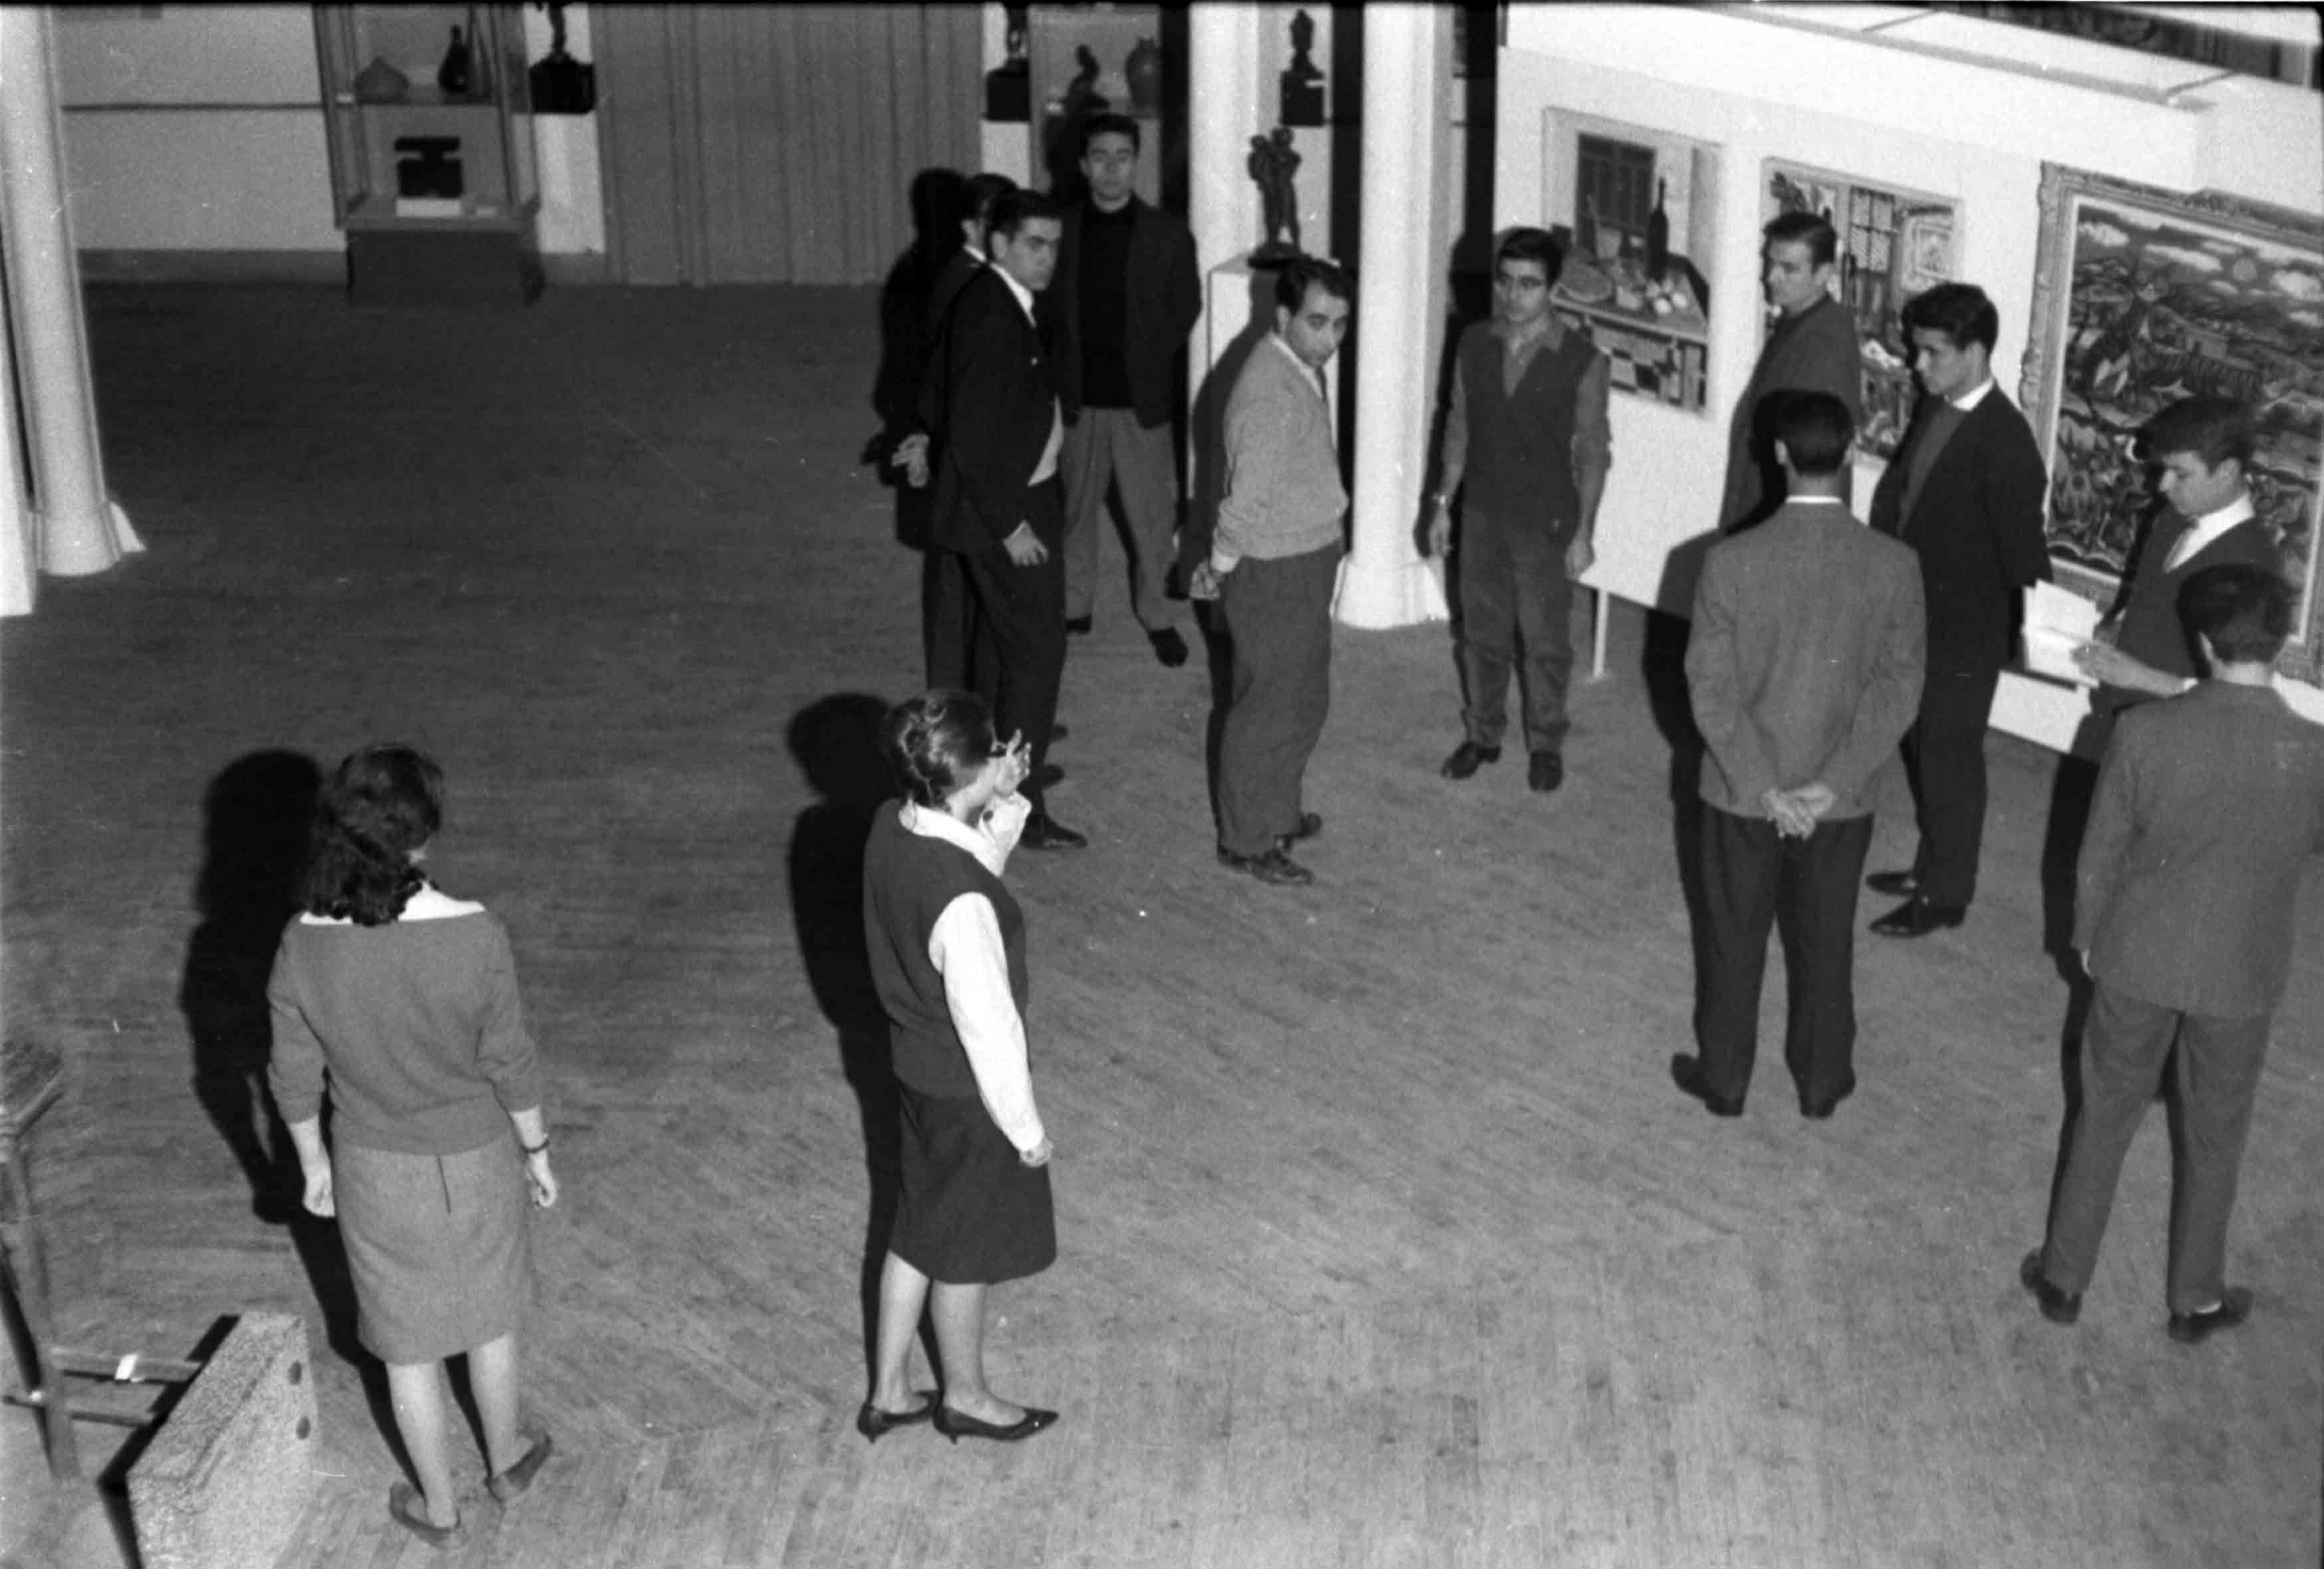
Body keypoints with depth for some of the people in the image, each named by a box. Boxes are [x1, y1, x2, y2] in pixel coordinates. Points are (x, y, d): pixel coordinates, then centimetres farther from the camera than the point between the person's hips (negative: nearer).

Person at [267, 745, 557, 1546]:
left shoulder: (303, 946, -20)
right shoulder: (474, 935, -26)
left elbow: (295, 1076, -7)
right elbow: (509, 1062, -14)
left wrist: (313, 1165, 10)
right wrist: (536, 1151, 3)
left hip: (374, 1170, 1)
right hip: (474, 1161, -1)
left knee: (407, 1342, 21)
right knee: (487, 1316, 26)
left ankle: (437, 1506, 38)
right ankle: (506, 1462, 48)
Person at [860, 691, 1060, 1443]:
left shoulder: (891, 829, -12)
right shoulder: (962, 904, -36)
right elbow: (988, 1029, -25)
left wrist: (1007, 802, -4)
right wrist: (1027, 1129, -12)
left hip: (917, 1067, 8)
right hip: (967, 1096, -8)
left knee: (918, 1231, 25)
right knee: (965, 1250, 17)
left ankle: (889, 1393, 42)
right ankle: (964, 1396, 42)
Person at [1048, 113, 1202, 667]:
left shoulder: (1168, 235, -5)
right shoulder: (1062, 230, -2)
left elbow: (1186, 308, 3)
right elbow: (1047, 306, 6)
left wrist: (1147, 361, 1)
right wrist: (1065, 364, -1)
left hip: (1142, 397, -1)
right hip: (1077, 397, 1)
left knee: (1152, 514, 6)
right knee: (1075, 509, 13)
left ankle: (1157, 614, 21)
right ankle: (1074, 606, 29)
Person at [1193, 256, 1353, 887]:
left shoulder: (1302, 369, 3)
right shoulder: (1271, 397, -29)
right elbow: (1247, 502, -24)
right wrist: (1219, 569, -10)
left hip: (1308, 557, 9)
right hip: (1274, 572, -9)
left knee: (1304, 697, 22)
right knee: (1270, 706, 4)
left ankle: (1277, 811, 40)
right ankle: (1246, 841, 18)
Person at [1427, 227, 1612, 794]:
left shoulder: (1582, 361, -15)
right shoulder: (1474, 345, -3)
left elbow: (1593, 451, -10)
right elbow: (1459, 428, 7)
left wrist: (1583, 531, -10)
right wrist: (1442, 503, 7)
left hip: (1547, 519, -4)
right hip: (1483, 512, 4)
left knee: (1546, 640, 9)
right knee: (1481, 631, 15)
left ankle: (1546, 744, 27)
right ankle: (1482, 734, 33)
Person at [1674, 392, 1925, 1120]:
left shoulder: (1730, 562, -18)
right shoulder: (1894, 566, -14)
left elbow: (1713, 690, -16)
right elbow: (1898, 688, -12)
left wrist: (1764, 788, -12)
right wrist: (1834, 784, -12)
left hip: (1742, 790, -1)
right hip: (1844, 798, 1)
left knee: (1734, 938, 17)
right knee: (1825, 942, 19)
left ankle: (1724, 1079, 31)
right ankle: (1821, 1081, 34)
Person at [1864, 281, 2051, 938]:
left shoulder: (2005, 442, -25)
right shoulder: (1933, 409, 0)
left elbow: (2022, 549, -20)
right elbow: (1895, 490, 10)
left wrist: (2033, 631, -15)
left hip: (1966, 631, -8)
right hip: (1917, 614, 8)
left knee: (1950, 758, 6)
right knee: (1923, 743, 21)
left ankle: (1946, 895, 21)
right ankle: (1933, 865, 38)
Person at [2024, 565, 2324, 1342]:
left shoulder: (2144, 732, -21)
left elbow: (2100, 853, -9)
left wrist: (2087, 934, 7)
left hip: (2138, 957, 0)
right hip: (2242, 974, 0)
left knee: (2106, 1114, 19)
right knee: (2214, 1135, 19)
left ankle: (2063, 1278, 30)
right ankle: (2197, 1298, 34)